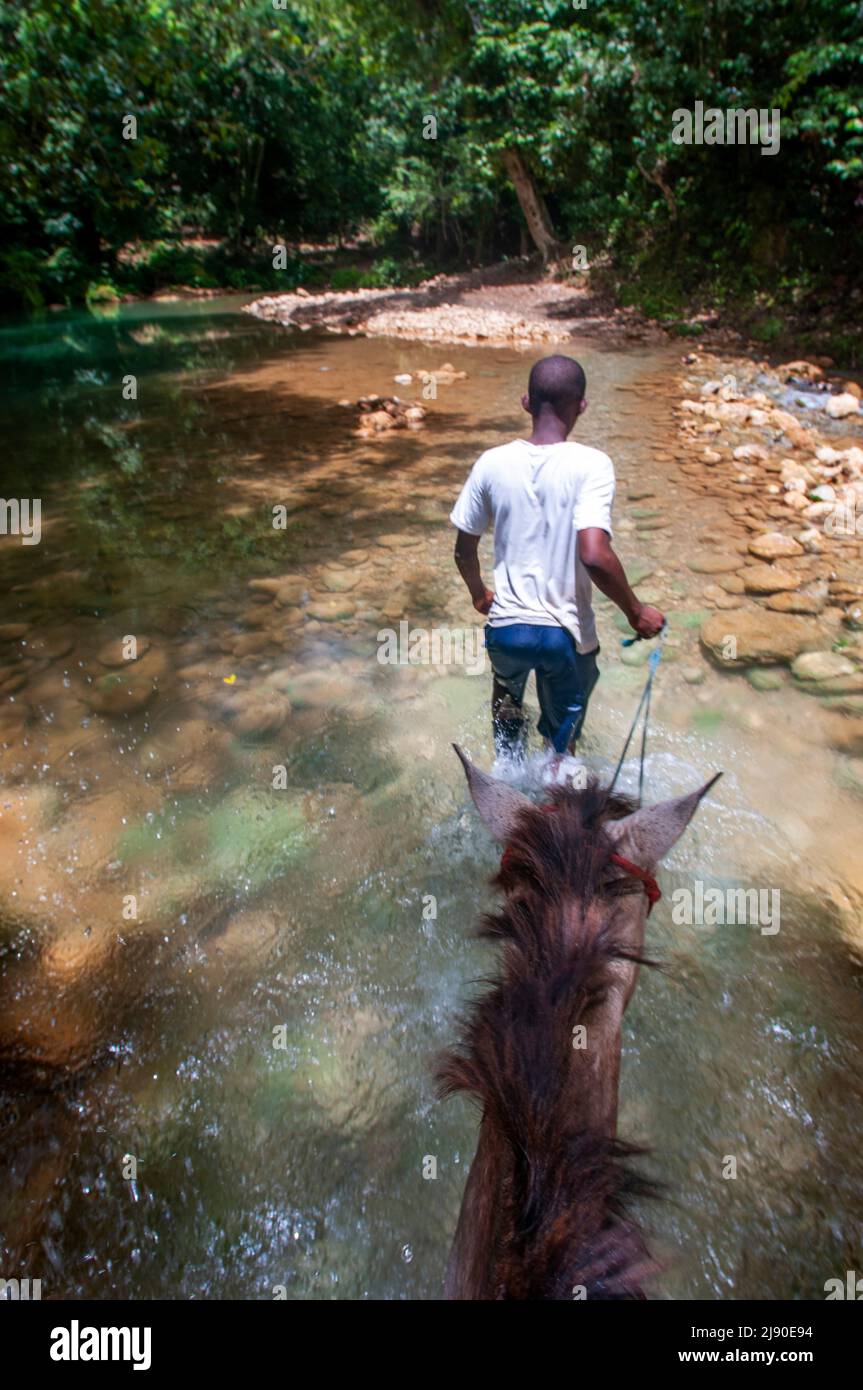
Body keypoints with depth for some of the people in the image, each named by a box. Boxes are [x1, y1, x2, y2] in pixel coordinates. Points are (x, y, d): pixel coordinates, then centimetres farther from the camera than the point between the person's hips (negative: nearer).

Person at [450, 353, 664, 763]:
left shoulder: (492, 463, -5)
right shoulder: (591, 464, -15)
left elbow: (464, 549, 2)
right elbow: (595, 555, -26)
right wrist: (636, 612, -11)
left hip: (505, 625, 3)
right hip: (566, 632, -2)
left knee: (506, 696, 35)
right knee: (561, 736, 23)